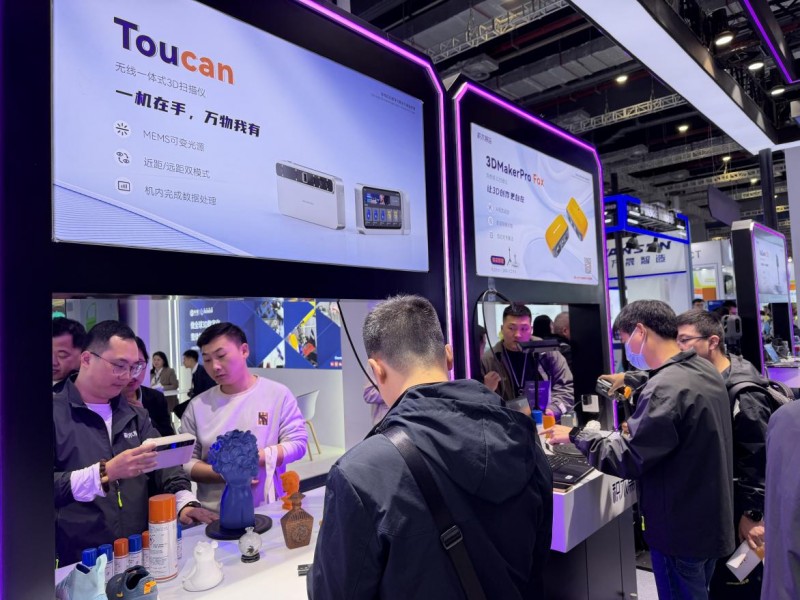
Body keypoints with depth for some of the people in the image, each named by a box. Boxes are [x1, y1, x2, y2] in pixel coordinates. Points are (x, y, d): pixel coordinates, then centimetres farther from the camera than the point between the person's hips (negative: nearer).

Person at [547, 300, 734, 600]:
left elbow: (628, 460, -26)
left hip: (680, 529, -9)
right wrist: (639, 425, 15)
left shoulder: (665, 388, -29)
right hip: (711, 519, 9)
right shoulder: (706, 370, 2)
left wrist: (575, 436, -15)